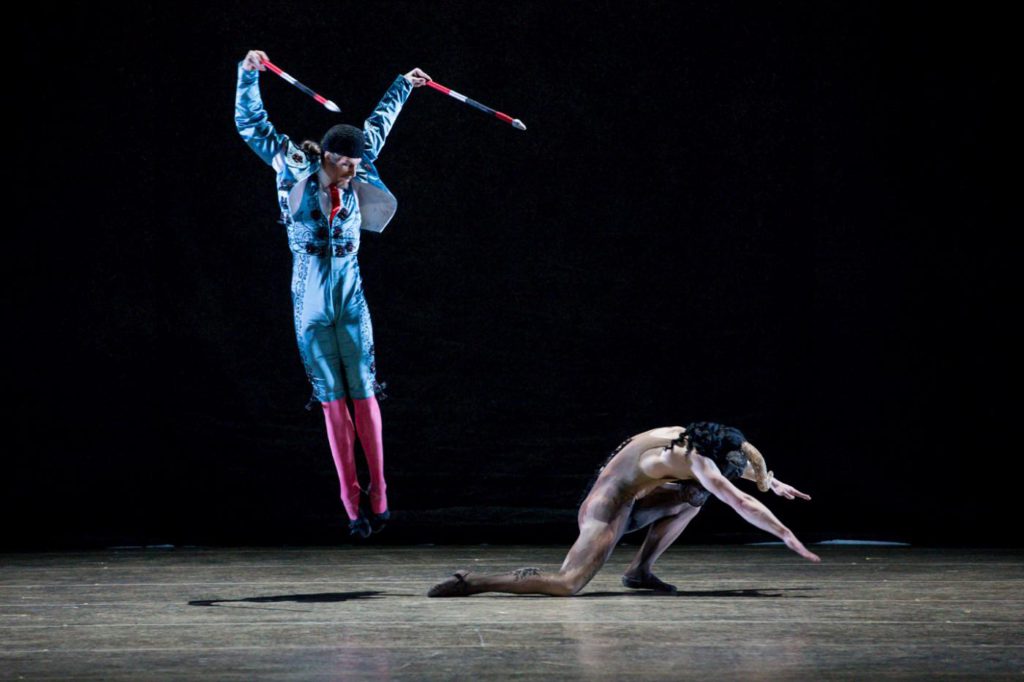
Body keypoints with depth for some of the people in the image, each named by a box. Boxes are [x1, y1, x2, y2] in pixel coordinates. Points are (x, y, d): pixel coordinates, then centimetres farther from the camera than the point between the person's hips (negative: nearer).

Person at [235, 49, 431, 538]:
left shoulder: (356, 181, 5)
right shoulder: (295, 171, -2)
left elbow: (377, 128, 22)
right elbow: (251, 125, -1)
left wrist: (403, 86, 33)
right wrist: (249, 75, -11)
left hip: (350, 299, 2)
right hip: (310, 304, -2)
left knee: (364, 396, -1)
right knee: (333, 402, 1)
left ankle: (378, 497, 4)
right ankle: (353, 506, 2)